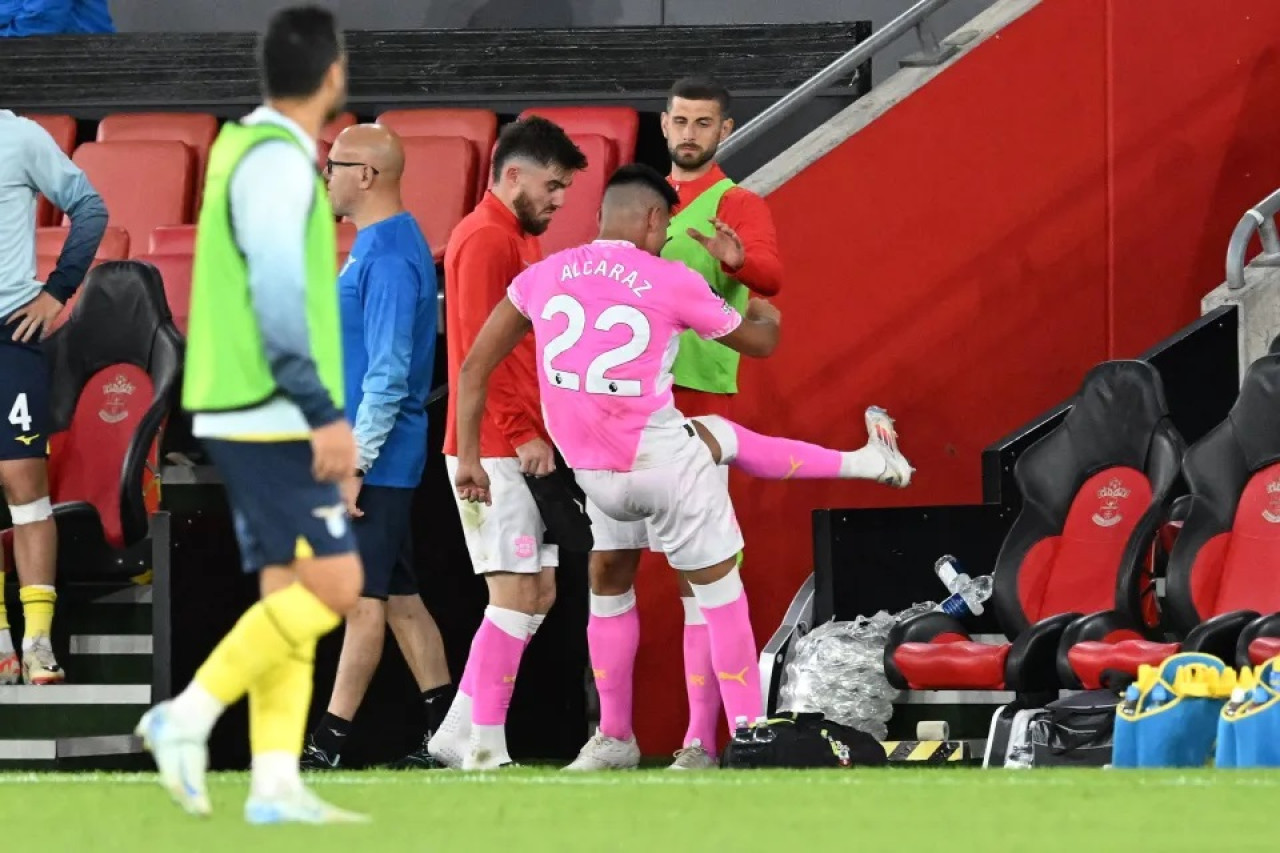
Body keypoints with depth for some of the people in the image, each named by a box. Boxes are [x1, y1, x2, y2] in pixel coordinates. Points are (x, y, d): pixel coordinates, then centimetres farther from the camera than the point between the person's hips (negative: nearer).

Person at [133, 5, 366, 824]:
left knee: (291, 587, 6)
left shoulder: (248, 147, 16)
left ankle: (276, 783, 1)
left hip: (246, 413, 10)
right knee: (332, 581, -11)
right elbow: (278, 296, -20)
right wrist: (324, 413, -21)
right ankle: (189, 716, -12)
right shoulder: (278, 161, -14)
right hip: (270, 414, -10)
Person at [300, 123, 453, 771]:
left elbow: (388, 373, -23)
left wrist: (354, 463, -23)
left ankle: (327, 744, -5)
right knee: (398, 597, 12)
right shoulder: (379, 244, 14)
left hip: (374, 459, -10)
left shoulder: (388, 256, -18)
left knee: (364, 599, -6)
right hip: (367, 453, 10)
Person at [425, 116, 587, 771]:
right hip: (496, 449, -10)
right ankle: (485, 754, -8)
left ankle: (458, 736, 15)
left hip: (520, 449, 10)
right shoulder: (486, 239, -12)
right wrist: (522, 434, -19)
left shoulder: (517, 240, 20)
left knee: (537, 593, 11)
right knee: (518, 592, -10)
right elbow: (480, 348, -19)